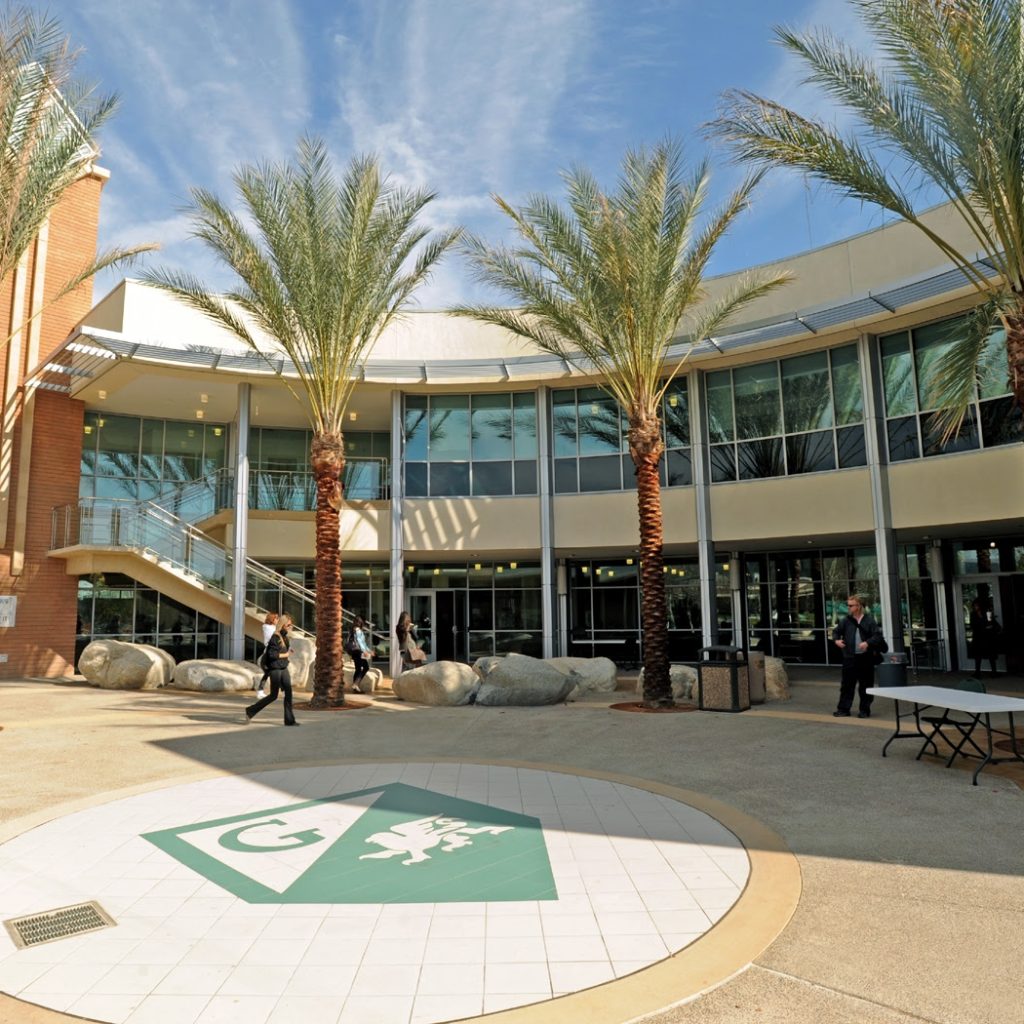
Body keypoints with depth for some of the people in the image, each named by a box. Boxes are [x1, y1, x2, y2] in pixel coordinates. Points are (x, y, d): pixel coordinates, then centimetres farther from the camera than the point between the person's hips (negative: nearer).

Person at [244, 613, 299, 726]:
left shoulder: (285, 637, 9)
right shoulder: (275, 638, -16)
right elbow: (271, 654, -21)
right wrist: (285, 655, -13)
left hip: (284, 669, 8)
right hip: (275, 669, -8)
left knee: (288, 693, 2)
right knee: (273, 695, 1)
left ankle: (289, 720, 6)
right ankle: (250, 711, 17)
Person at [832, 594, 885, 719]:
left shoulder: (869, 620, -3)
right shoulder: (846, 620, 4)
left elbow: (878, 635, -7)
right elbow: (836, 631, 13)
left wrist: (868, 643, -22)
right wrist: (836, 639, -6)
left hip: (866, 658, -2)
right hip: (849, 658, 2)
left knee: (866, 685, 6)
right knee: (847, 685, 3)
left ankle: (865, 710, 18)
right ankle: (844, 709, 8)